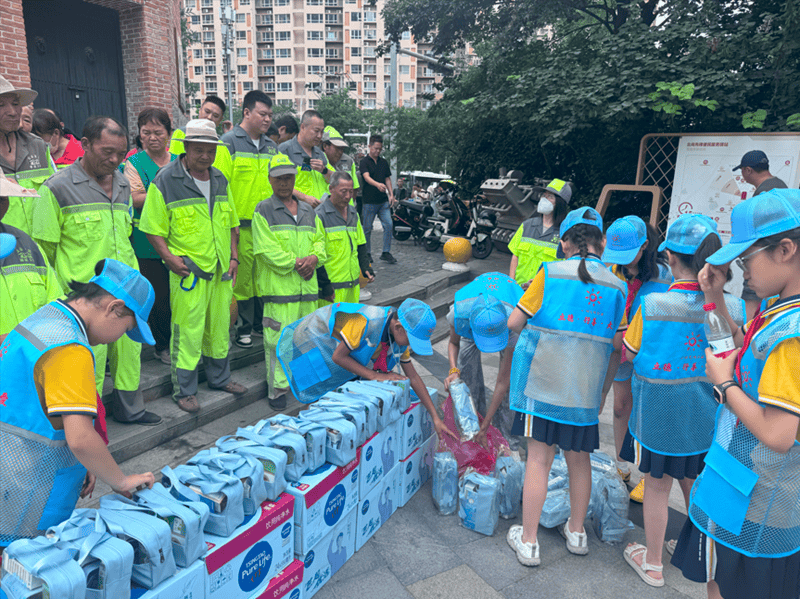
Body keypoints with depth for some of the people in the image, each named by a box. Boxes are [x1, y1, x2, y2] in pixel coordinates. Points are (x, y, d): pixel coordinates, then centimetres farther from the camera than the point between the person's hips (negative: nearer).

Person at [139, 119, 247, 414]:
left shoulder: (220, 180, 12)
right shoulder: (165, 180, -6)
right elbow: (153, 228, -6)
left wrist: (233, 257, 9)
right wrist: (170, 259, -17)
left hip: (222, 270, 6)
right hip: (188, 271, -6)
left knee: (220, 327, 16)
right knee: (187, 332, -1)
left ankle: (220, 378, 34)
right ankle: (184, 390, 14)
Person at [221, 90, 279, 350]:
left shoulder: (271, 146, 15)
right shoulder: (229, 142, -3)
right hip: (241, 225, -5)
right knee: (242, 275, 0)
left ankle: (261, 322, 25)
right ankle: (245, 326, 14)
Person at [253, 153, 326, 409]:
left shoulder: (308, 211, 17)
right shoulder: (263, 210, -2)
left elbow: (319, 239, 17)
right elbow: (266, 249, -11)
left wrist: (314, 258, -5)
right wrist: (296, 263, -14)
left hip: (308, 285, 6)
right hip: (278, 286, -6)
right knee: (278, 339, -4)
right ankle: (278, 388, 7)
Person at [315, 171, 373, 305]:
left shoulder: (353, 213, 14)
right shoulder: (320, 215, -9)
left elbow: (360, 245, 23)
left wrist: (366, 268, 10)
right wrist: (325, 286, -16)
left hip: (353, 283, 7)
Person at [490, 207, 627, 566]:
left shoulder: (550, 274, -6)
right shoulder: (617, 287, 3)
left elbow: (513, 324, -5)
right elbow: (617, 348, 5)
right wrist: (603, 391, 16)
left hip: (543, 382, -3)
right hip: (586, 390, 3)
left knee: (539, 459, 4)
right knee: (579, 459, 16)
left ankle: (528, 542, 14)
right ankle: (576, 533, 34)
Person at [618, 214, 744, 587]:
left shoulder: (651, 306, -23)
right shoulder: (733, 308, -13)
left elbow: (629, 353, -9)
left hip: (659, 413, -4)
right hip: (708, 416, 4)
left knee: (657, 486, 14)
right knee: (695, 484, 24)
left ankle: (652, 563, 32)